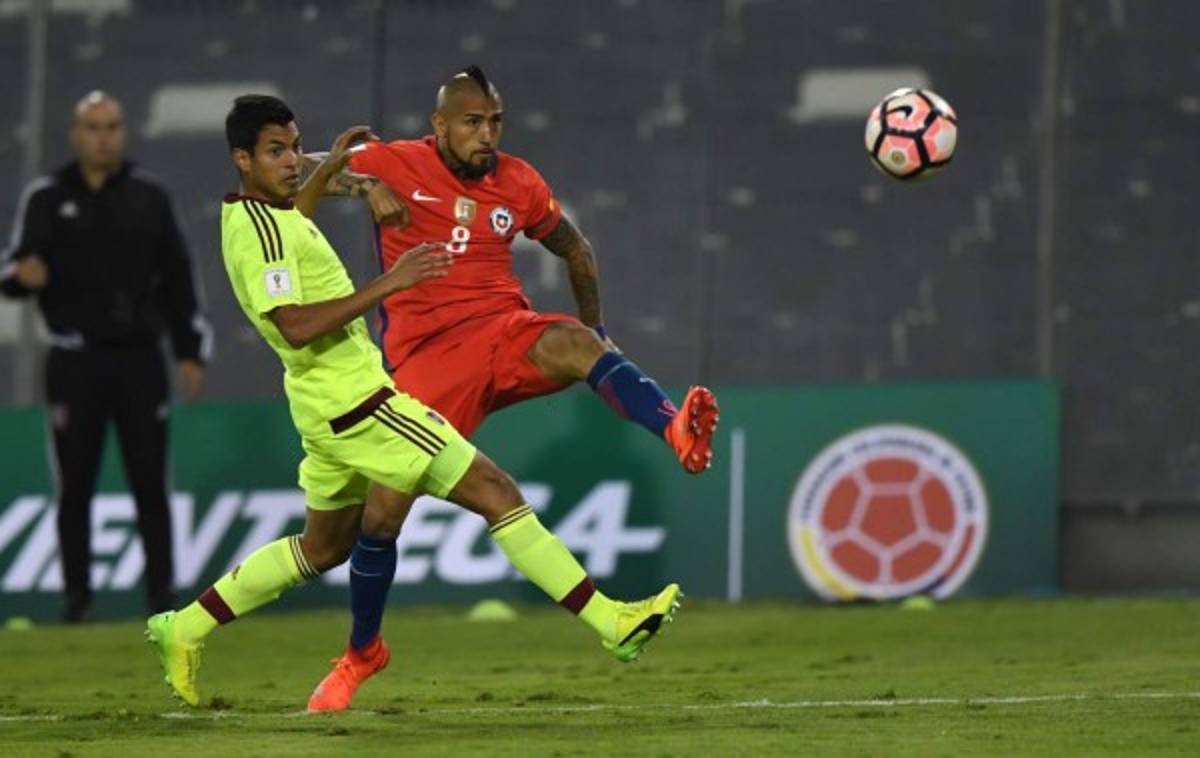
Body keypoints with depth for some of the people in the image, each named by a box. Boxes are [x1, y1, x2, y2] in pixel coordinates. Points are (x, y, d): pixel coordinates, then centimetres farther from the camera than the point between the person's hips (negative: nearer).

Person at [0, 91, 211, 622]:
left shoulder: (148, 197, 10)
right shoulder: (46, 198, 4)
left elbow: (176, 276, 11)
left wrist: (190, 352, 6)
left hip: (139, 358, 1)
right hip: (74, 360, -1)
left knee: (150, 481, 0)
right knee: (75, 484, 0)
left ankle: (161, 592, 4)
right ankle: (77, 594, 5)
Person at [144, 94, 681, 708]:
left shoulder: (250, 214, 11)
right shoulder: (259, 232, -20)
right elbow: (294, 326, -32)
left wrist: (329, 169, 34)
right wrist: (386, 285, -31)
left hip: (333, 409, 11)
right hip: (357, 403, -11)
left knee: (323, 547, 24)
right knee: (495, 493, -10)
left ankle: (185, 629, 26)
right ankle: (611, 622, -11)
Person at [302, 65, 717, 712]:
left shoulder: (519, 184, 8)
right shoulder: (396, 165, 1)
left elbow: (575, 249, 24)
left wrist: (593, 324, 20)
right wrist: (363, 185, -20)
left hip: (504, 332, 1)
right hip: (424, 357, -1)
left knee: (577, 344, -34)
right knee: (381, 514, -4)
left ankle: (678, 434, -60)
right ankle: (360, 652, 20)